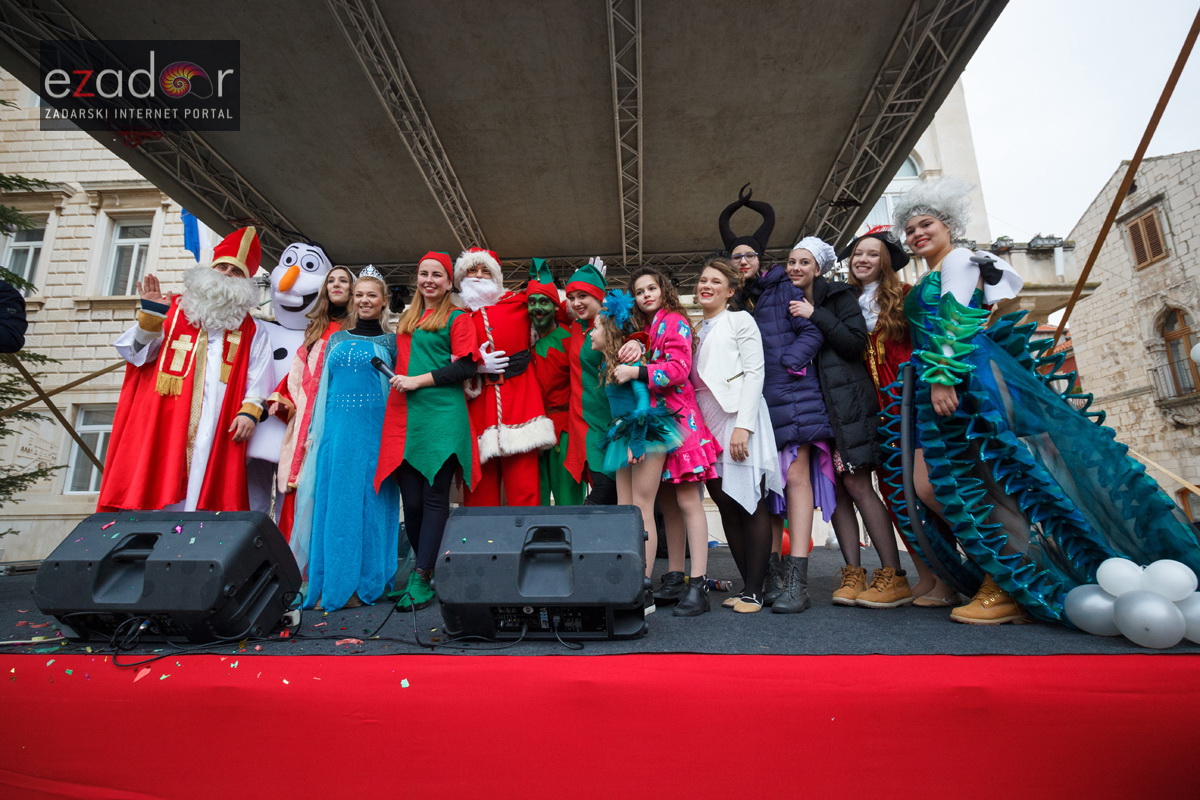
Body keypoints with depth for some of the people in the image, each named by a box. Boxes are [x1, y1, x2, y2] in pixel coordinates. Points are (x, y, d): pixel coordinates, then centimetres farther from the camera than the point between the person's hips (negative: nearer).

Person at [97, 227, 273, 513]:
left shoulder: (251, 331, 15)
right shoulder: (173, 310, 17)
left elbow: (258, 378, 6)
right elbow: (136, 353, 10)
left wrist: (250, 410, -9)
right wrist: (149, 317, -6)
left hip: (217, 432, 0)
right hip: (163, 423, 1)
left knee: (204, 488, -5)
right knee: (156, 488, -3)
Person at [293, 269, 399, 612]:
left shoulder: (391, 341, 8)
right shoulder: (337, 338, 17)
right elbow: (322, 387, 17)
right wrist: (315, 430, 10)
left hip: (375, 429, -3)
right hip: (337, 428, 3)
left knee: (369, 502, -2)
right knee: (333, 500, 2)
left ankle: (364, 585, 6)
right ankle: (331, 583, 11)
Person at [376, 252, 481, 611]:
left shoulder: (458, 318, 5)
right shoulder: (406, 319, 24)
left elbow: (466, 367, -6)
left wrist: (418, 381, -10)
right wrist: (398, 380, 12)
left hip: (442, 416, -5)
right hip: (404, 417, 6)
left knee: (434, 497, -6)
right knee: (411, 499, 2)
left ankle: (421, 578, -4)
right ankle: (424, 564, 15)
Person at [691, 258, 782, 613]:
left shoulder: (740, 320, 3)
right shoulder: (696, 330, 21)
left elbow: (754, 373, -7)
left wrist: (743, 425, -16)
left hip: (738, 420, -6)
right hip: (707, 424, 6)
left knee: (751, 503, -4)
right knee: (725, 504, 5)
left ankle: (755, 590, 1)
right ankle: (746, 584, 13)